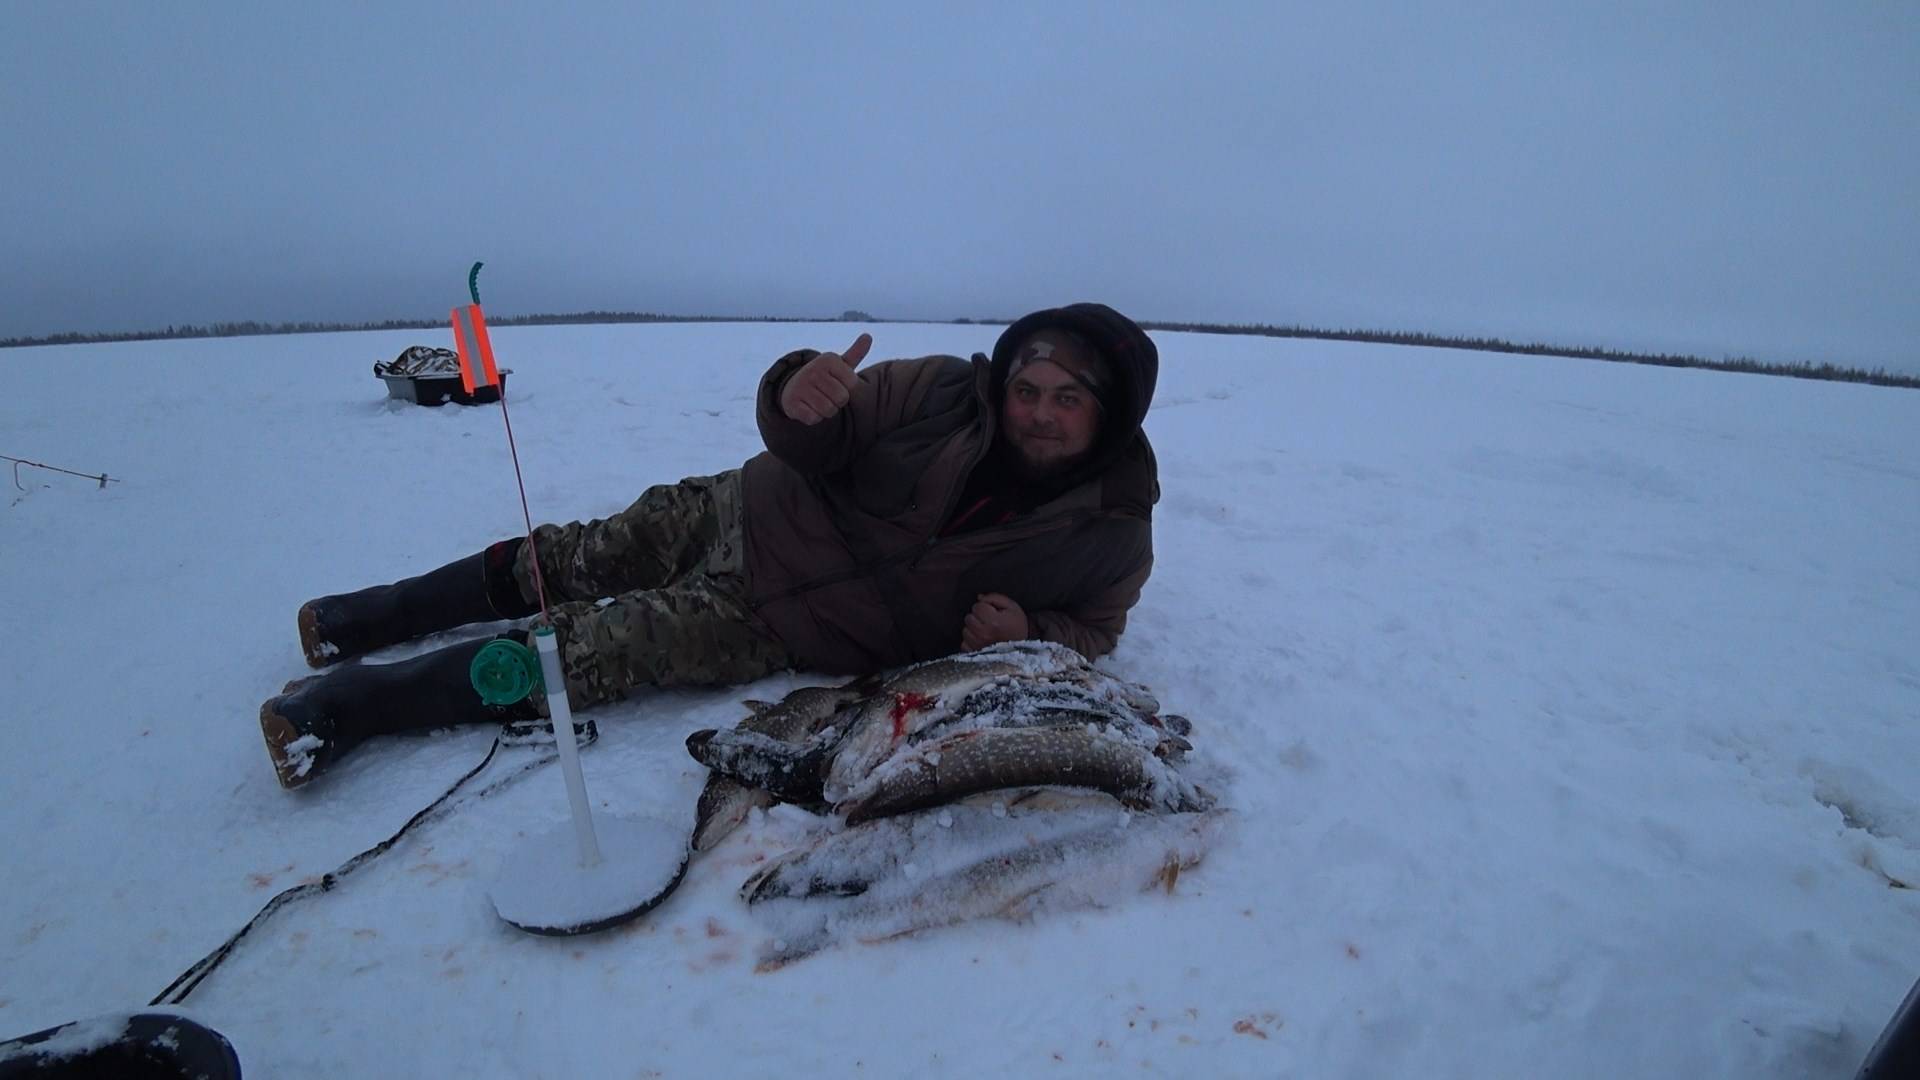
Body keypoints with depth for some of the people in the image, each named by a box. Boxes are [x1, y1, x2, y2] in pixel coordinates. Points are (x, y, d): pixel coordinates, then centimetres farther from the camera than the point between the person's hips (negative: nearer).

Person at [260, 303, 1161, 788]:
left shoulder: (1114, 533, -12)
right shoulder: (946, 393, -14)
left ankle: (361, 703, 1)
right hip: (755, 517, 2)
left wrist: (1028, 630, -21)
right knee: (588, 557, 3)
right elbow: (821, 439, -7)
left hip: (795, 629, -1)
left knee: (619, 643, -13)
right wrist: (799, 402, -31)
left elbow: (1092, 626, 1)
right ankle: (372, 618, 28)